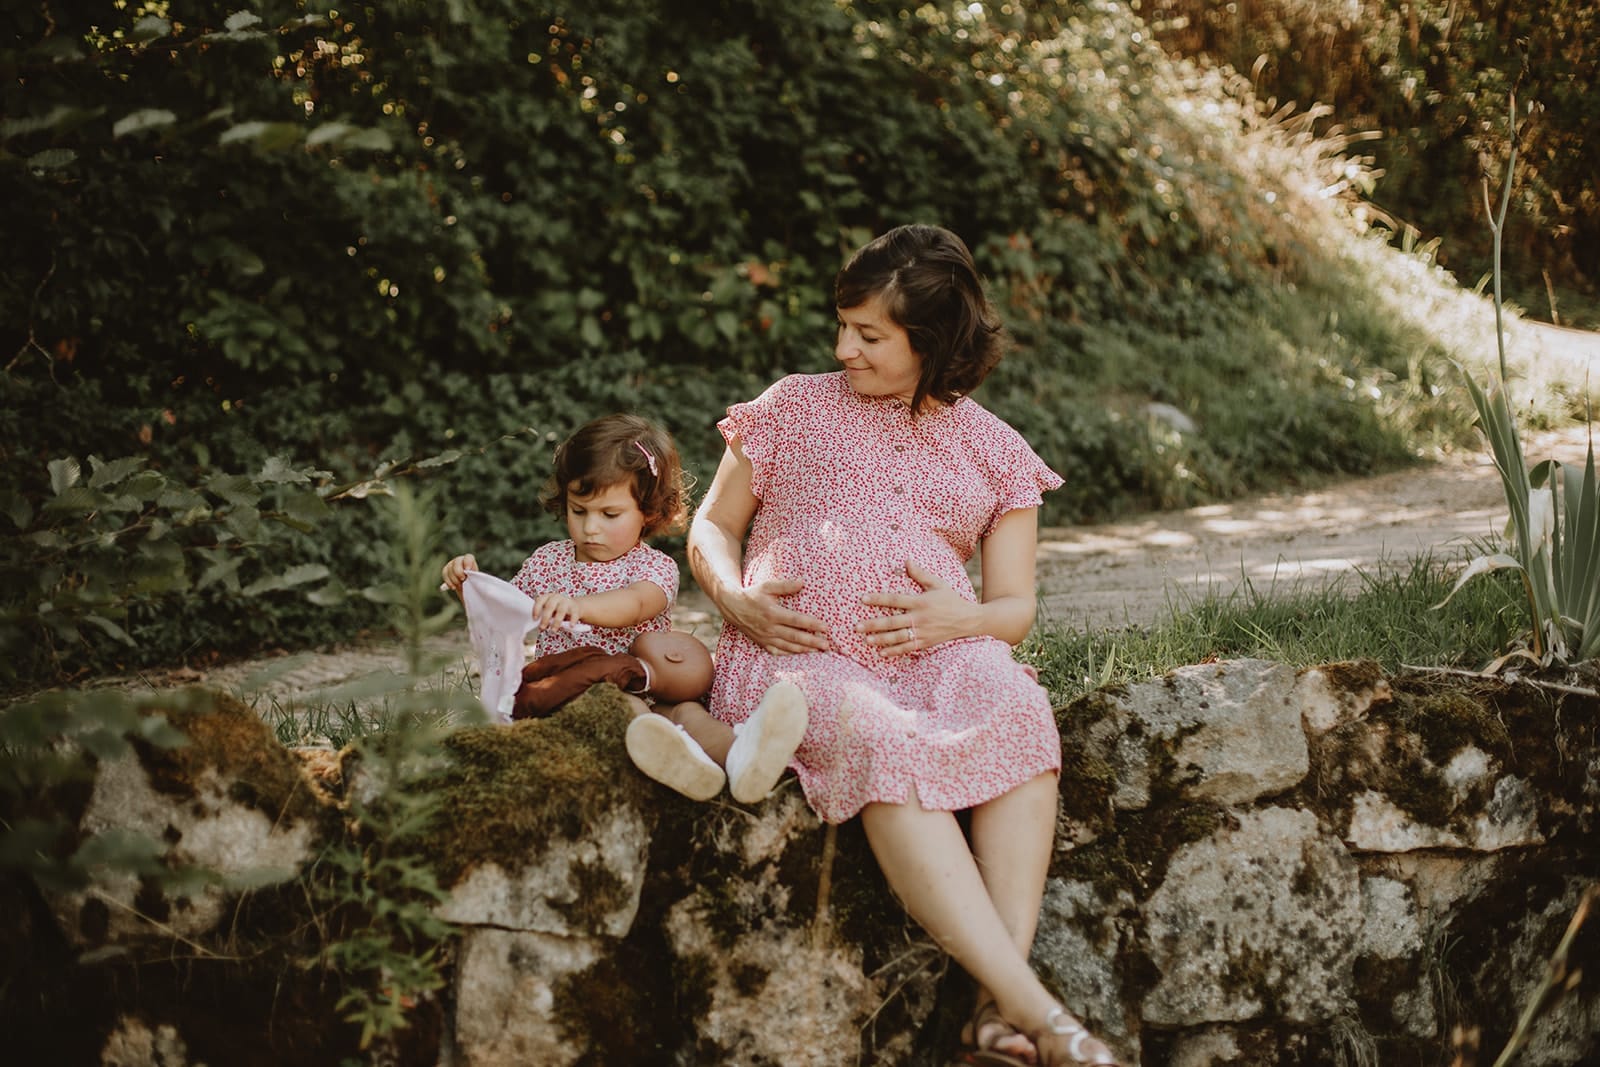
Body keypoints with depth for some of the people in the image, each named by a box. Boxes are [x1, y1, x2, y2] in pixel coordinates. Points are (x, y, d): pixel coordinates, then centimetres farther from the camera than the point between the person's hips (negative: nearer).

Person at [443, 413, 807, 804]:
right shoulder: (548, 561, 18)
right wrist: (471, 586, 4)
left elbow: (634, 603, -19)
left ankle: (739, 753, -67)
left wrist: (579, 605, -40)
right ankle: (675, 753, -68)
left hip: (639, 690, 0)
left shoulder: (655, 566, 5)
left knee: (687, 712, -33)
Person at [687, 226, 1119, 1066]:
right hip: (794, 657, -2)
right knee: (887, 748, -38)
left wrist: (960, 618, -8)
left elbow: (1016, 609, 16)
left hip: (934, 655, 2)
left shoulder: (993, 451, 19)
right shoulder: (794, 408, 18)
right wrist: (735, 599, -3)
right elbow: (711, 529, 20)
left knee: (1016, 712, -35)